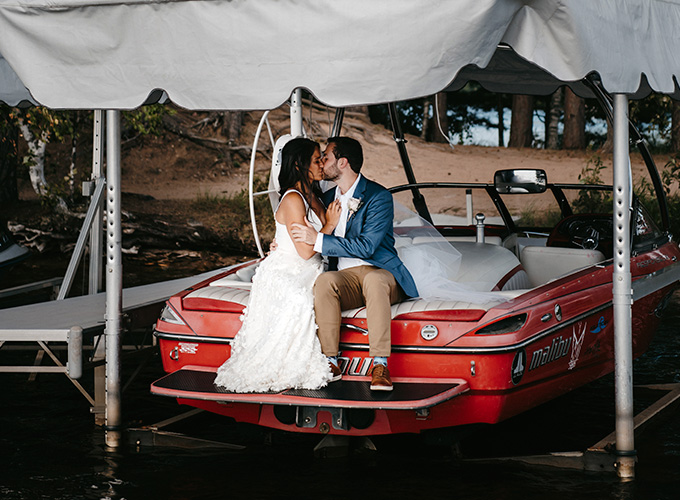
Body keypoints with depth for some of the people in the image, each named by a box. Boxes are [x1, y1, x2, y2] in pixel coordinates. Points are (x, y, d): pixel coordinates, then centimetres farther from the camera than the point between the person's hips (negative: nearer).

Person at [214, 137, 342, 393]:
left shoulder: (313, 196, 14)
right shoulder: (293, 200, -14)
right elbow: (305, 251, -17)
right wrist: (330, 225, -8)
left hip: (307, 272, 9)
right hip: (283, 273, -9)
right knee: (298, 301, -36)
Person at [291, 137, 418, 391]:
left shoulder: (379, 196, -5)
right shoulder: (327, 198, 17)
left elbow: (367, 246, -17)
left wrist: (317, 239, -20)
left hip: (380, 272, -4)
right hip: (344, 277, 4)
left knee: (374, 280, -41)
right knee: (324, 280, -32)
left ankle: (380, 365, -40)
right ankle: (330, 363, -29)